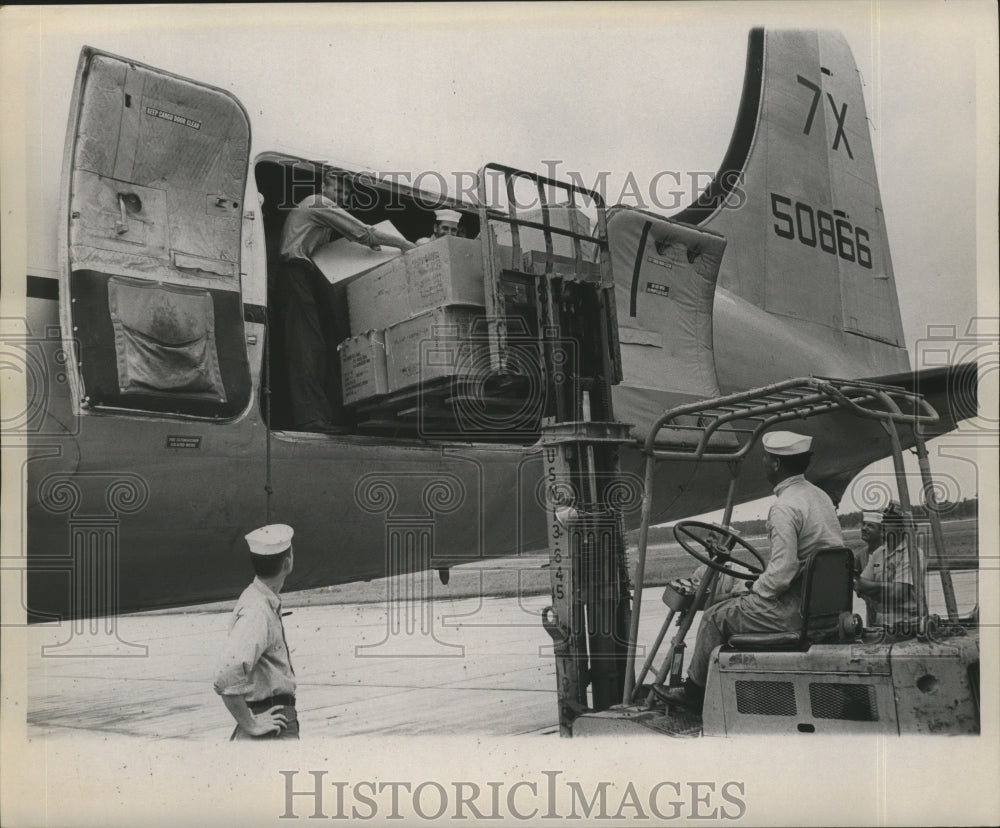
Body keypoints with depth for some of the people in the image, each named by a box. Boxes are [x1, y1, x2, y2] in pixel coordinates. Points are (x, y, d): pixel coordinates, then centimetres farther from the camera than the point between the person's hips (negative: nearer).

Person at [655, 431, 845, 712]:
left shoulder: (785, 508, -20)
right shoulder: (820, 495, 10)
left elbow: (781, 574, -25)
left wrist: (756, 590, -5)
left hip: (798, 610, -10)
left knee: (716, 616, 7)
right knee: (736, 602, 25)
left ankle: (694, 691, 23)